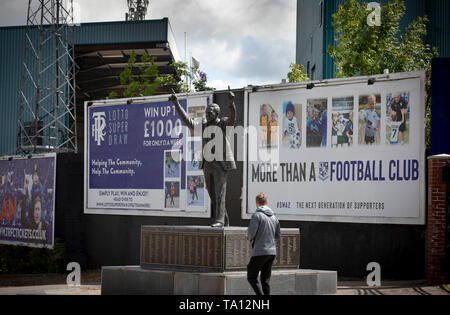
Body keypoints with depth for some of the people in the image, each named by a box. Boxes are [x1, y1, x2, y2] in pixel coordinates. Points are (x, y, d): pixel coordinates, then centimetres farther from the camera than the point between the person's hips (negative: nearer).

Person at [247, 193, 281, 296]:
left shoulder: (257, 215, -11)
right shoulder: (274, 217, 10)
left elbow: (252, 231, -21)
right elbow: (278, 235, 17)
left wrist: (250, 238, -1)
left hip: (260, 252, -6)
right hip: (272, 252, 6)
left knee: (251, 277, 4)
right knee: (266, 279, 12)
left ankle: (260, 297, -14)